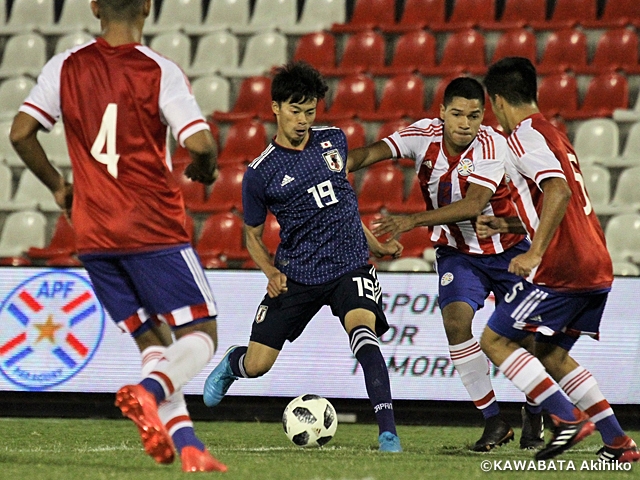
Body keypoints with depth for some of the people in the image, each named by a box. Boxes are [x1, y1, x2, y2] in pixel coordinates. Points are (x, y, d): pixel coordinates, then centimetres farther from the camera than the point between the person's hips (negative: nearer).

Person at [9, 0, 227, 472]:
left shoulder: (65, 67, 3)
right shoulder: (161, 72, -8)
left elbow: (21, 133, -1)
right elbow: (200, 143, -17)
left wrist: (57, 185, 15)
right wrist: (205, 171, 7)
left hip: (93, 237, 5)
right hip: (153, 229, -5)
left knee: (151, 341, 15)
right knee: (200, 335, 3)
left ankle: (188, 447, 1)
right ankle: (147, 393, -27)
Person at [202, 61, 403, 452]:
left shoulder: (334, 140, 5)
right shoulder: (260, 173, -6)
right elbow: (253, 234, 6)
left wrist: (375, 244, 21)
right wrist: (271, 272, -12)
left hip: (350, 264, 1)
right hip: (297, 273, -1)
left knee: (363, 334, -28)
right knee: (257, 365, 2)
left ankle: (388, 432, -29)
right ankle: (229, 366, 41)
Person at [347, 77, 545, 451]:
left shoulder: (493, 146, -23)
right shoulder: (426, 134, -13)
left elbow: (474, 204, -34)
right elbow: (378, 151, -25)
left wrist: (416, 220, -42)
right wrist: (344, 163, -46)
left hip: (509, 250, -2)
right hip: (457, 252, 2)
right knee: (456, 319, -21)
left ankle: (534, 414, 29)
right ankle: (494, 421, -11)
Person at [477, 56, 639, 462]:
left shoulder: (525, 136, -8)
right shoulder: (554, 134, 21)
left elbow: (558, 191, -24)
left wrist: (534, 253, -28)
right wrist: (506, 226, 29)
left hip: (561, 269, -9)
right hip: (597, 266, 9)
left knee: (495, 340, 0)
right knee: (551, 353, 19)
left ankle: (568, 418, -10)